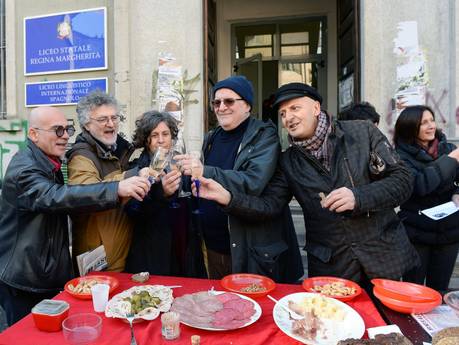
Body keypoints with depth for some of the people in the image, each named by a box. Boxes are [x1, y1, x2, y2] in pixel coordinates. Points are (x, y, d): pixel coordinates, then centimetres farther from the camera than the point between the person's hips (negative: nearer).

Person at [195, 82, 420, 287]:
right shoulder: (288, 162, 1)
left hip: (386, 258, 0)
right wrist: (227, 197, -22)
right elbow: (268, 205, -6)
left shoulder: (363, 132, -4)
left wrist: (358, 197, -22)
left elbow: (402, 180, -5)